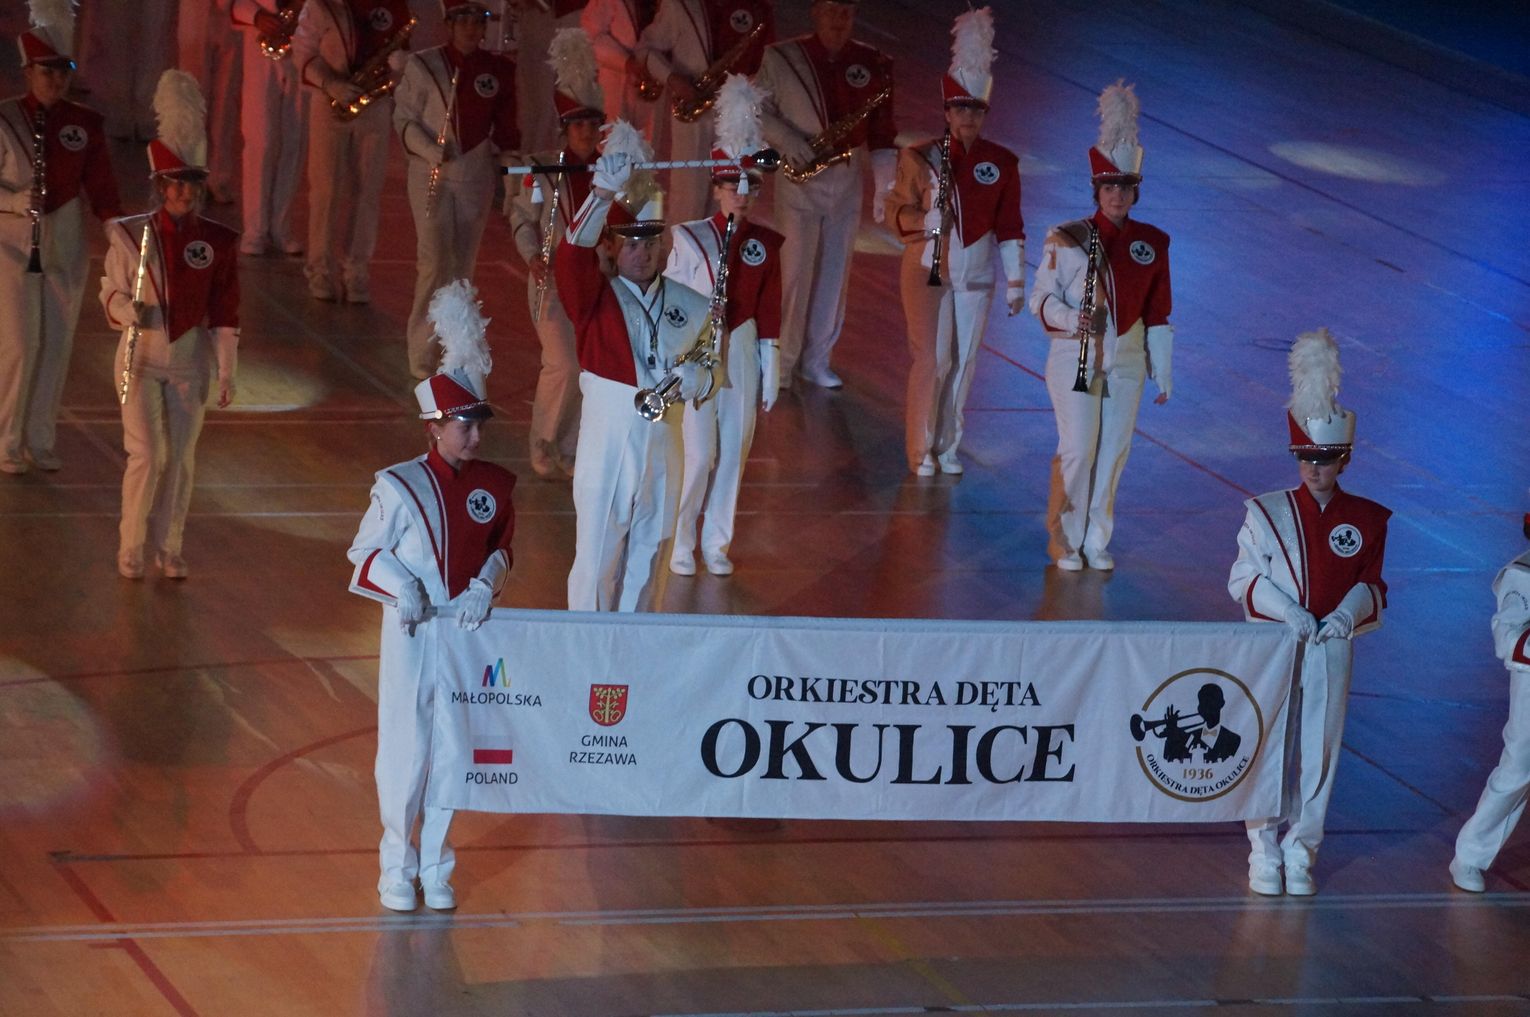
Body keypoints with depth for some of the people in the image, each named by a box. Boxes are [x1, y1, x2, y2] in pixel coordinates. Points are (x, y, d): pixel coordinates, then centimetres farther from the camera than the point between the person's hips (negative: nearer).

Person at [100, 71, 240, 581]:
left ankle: (169, 548, 20)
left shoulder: (219, 242, -2)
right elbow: (110, 295, 1)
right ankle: (130, 548, 8)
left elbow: (225, 311, 1)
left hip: (190, 363, 2)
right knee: (146, 456, -7)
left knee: (180, 460, 7)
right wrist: (129, 310, -22)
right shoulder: (130, 236, -5)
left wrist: (226, 372, 0)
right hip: (141, 361, -2)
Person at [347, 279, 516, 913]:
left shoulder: (494, 486, 0)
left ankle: (436, 864, 23)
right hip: (411, 633, -3)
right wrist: (401, 587, -19)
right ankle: (397, 865, 17)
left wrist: (485, 587, -7)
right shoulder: (399, 487, -10)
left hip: (467, 632, 3)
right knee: (405, 749, 2)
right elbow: (366, 552, -3)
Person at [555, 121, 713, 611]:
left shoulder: (690, 305, 6)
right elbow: (573, 253, -25)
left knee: (648, 555, 12)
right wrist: (603, 193, -40)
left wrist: (697, 379, -9)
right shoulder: (596, 298, -5)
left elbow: (709, 368, 17)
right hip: (606, 441, -3)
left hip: (662, 442, 3)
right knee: (598, 558, -1)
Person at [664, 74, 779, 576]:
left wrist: (771, 370, 8)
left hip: (742, 353, 3)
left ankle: (717, 544, 19)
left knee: (733, 452, 7)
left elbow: (770, 309, 8)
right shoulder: (689, 239, -6)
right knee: (698, 453, -5)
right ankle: (680, 544, 9)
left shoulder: (765, 244, 4)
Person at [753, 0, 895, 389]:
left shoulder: (873, 64, 2)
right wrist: (787, 141, -16)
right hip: (798, 179, -3)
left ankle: (817, 360, 19)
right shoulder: (781, 58, -4)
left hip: (847, 181, 3)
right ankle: (780, 362, 7)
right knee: (793, 270, -2)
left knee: (834, 273, 9)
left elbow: (882, 128, 4)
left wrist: (884, 187, -1)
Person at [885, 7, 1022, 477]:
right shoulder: (921, 156, -4)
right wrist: (925, 222, -22)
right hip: (928, 270, -3)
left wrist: (1016, 282, 4)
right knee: (932, 359, -8)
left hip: (976, 275, 3)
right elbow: (896, 209, 0)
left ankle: (948, 448, 19)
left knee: (963, 362, 7)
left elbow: (1010, 226, 6)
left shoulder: (1002, 163, 2)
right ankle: (921, 452, 1)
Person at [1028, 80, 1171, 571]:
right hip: (1075, 360, -3)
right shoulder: (1066, 238, -4)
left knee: (1112, 454, 5)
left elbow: (1159, 313, 9)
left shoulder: (1152, 244, 5)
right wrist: (1072, 319, -22)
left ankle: (1097, 542, 16)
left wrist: (1163, 373, 9)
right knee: (1077, 451, -7)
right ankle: (1065, 539, 6)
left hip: (1125, 364, 3)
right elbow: (1040, 297, -2)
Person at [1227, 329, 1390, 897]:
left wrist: (1351, 611, -14)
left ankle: (1301, 852, 19)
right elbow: (1243, 578, -3)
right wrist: (1285, 611, -19)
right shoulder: (1267, 513, -2)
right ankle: (1265, 851, 16)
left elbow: (1374, 584, 7)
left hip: (1331, 652, 1)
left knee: (1318, 751, 6)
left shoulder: (1366, 520, 0)